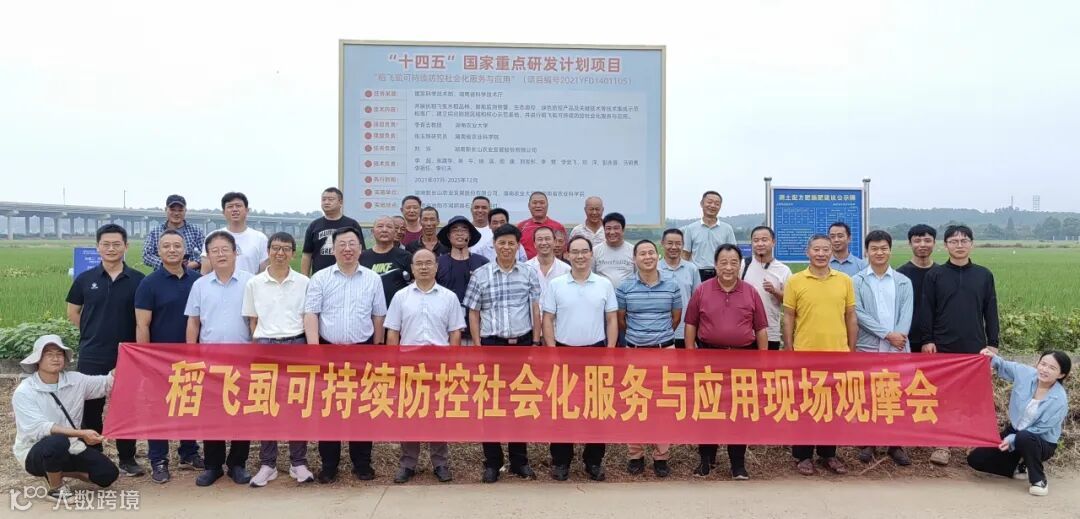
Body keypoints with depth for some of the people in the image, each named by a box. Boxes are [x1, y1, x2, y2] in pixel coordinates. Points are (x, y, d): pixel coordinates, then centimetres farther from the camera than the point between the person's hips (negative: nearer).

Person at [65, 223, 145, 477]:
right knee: (91, 408, 9)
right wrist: (93, 334, 6)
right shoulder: (85, 279, 2)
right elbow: (73, 312, 13)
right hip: (91, 356, 1)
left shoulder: (138, 281, -2)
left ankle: (127, 458, 19)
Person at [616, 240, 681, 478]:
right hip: (635, 351, 0)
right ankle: (635, 454, 17)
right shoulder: (625, 288, -2)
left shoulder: (672, 286, 0)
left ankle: (661, 456, 16)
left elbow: (676, 317, 12)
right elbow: (620, 320, 8)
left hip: (665, 351, 0)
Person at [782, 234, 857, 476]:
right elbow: (788, 318, 0)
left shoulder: (844, 281, 4)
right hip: (805, 354, -2)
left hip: (837, 354, 2)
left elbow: (851, 317, 9)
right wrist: (789, 351, -3)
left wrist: (852, 350, 7)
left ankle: (828, 453, 25)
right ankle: (803, 456, 17)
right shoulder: (795, 281, -2)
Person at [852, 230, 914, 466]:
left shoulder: (903, 282, 9)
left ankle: (896, 445, 14)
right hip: (867, 347, -1)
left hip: (898, 347, 1)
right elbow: (859, 313, -7)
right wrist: (887, 334, -14)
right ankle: (867, 442, 16)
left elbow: (906, 314, 0)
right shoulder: (857, 281, 3)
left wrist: (898, 336, -16)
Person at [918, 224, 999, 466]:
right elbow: (926, 311, -1)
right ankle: (942, 444, 10)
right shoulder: (934, 275, 0)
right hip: (943, 347, -1)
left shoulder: (984, 275, 5)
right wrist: (927, 340, -7)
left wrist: (993, 343, 4)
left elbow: (990, 311, 7)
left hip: (975, 348, 1)